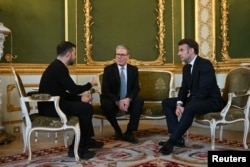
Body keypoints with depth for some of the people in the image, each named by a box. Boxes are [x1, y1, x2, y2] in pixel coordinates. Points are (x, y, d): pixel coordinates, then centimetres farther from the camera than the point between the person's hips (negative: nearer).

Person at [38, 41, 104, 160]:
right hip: (50, 107, -10)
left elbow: (64, 93, 14)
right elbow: (73, 90, -17)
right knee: (87, 109, -9)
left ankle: (87, 140, 25)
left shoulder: (57, 66, 14)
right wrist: (90, 84, 0)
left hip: (51, 104, 10)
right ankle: (76, 148, -1)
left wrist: (80, 98, 2)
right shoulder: (59, 68, -17)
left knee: (84, 106, 15)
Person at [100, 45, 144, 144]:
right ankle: (117, 131, -9)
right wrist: (117, 102, -27)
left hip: (128, 100, 2)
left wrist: (128, 99, -25)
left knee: (139, 101, -27)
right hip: (113, 100, -2)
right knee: (106, 104, -34)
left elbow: (136, 88, -3)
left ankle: (129, 133, -19)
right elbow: (105, 90, -13)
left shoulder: (133, 69, 3)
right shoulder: (108, 69, -5)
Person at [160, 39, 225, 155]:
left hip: (211, 101, -9)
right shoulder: (186, 68, 10)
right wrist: (179, 104, -13)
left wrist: (185, 107, -27)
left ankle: (172, 140, -27)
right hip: (194, 100, 9)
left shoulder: (205, 64, -17)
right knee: (166, 103, -2)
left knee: (190, 108, -39)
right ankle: (178, 138, -10)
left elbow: (204, 90, -25)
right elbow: (184, 88, 7)